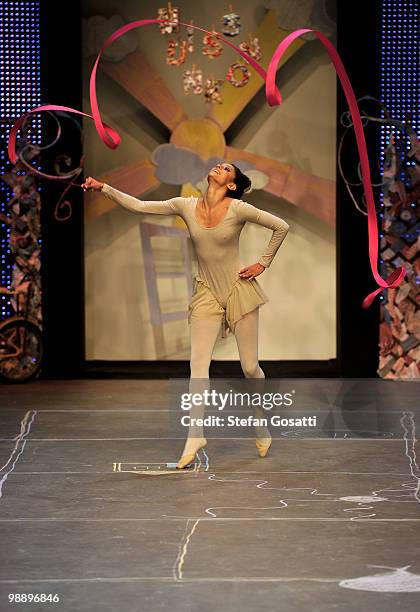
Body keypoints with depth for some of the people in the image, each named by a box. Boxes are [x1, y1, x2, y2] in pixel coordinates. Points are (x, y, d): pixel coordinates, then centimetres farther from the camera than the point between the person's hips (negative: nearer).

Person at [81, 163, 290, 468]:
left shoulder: (238, 209, -13)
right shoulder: (186, 206, -3)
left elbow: (281, 227, -5)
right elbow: (139, 205, -4)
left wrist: (262, 264, -4)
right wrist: (104, 188, -12)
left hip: (239, 290, -3)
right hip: (207, 294, 3)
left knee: (250, 367, 3)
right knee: (198, 365, -8)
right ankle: (195, 436, -3)